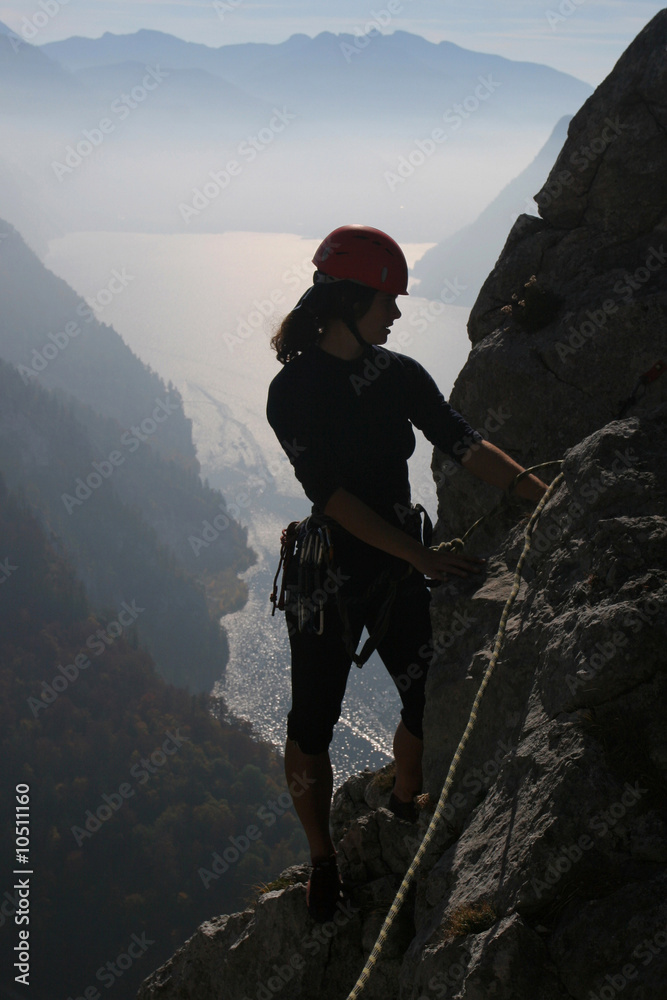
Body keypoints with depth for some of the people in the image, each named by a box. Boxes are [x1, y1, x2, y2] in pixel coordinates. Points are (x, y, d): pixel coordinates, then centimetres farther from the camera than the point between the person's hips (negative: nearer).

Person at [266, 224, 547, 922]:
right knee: (312, 727, 3)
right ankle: (322, 864, 24)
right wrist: (422, 556, -25)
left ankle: (404, 811, 40)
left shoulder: (399, 374, 3)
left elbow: (464, 445, -2)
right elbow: (330, 495, -20)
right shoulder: (294, 390, -15)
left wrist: (547, 497, -14)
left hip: (399, 571, 5)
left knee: (430, 702, 11)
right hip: (329, 577, -5)